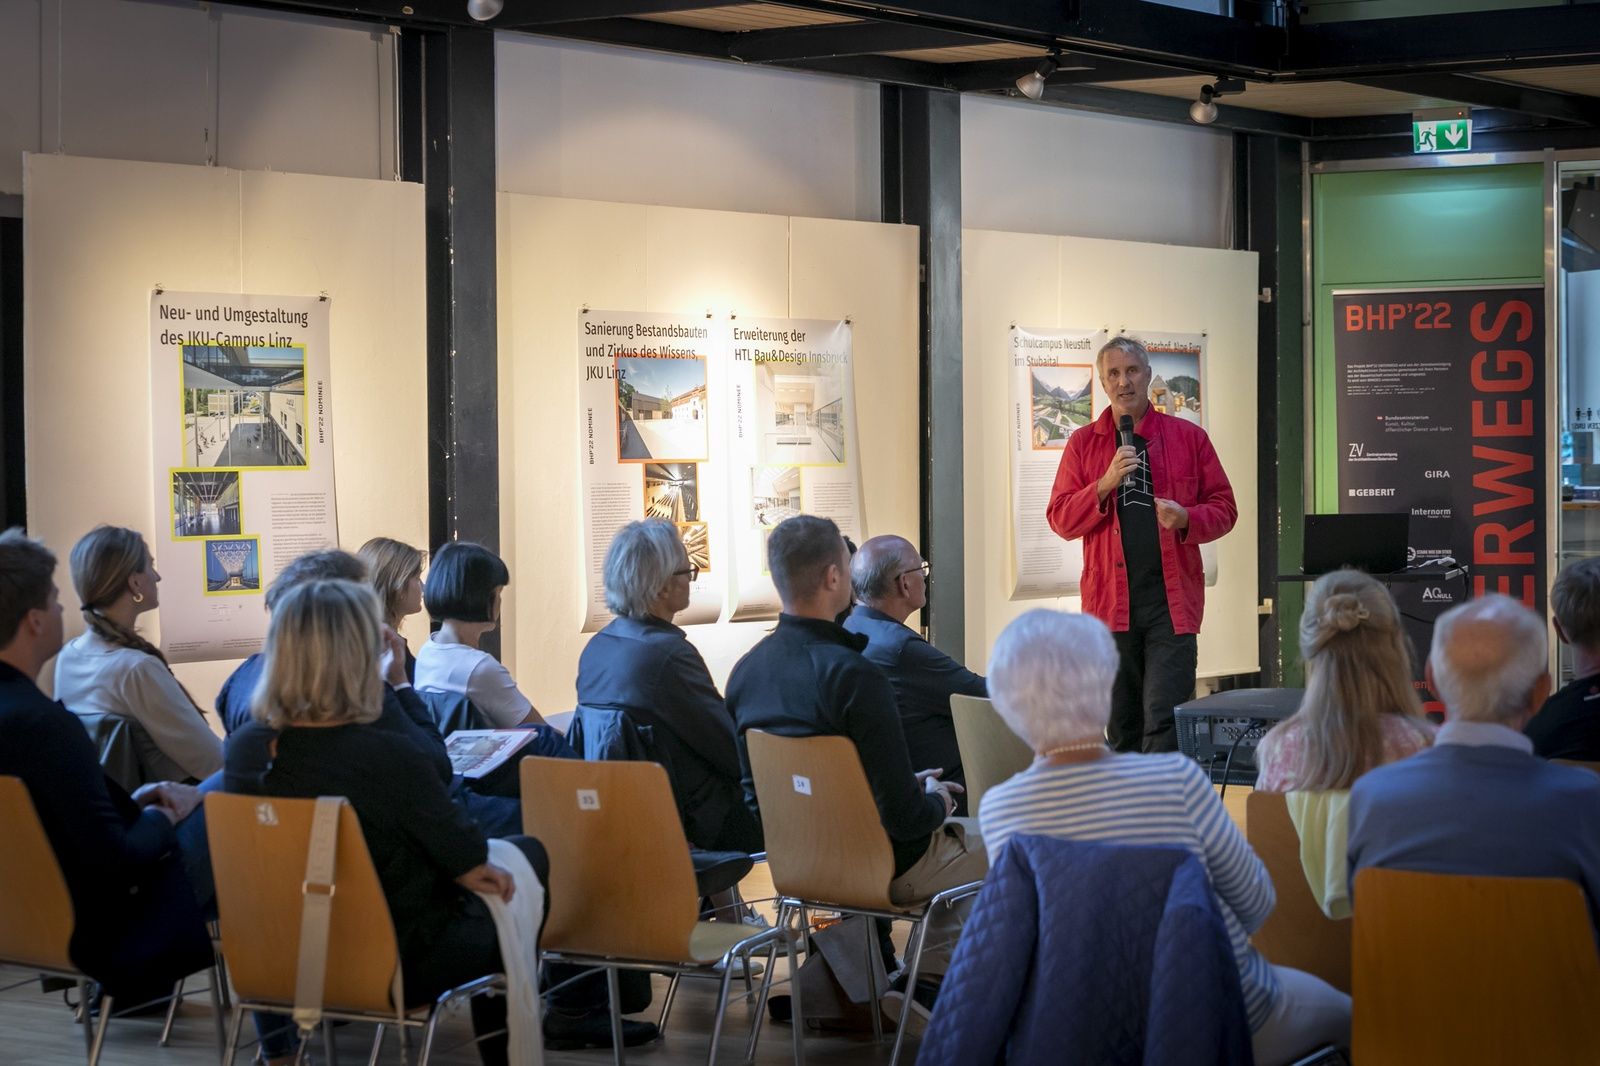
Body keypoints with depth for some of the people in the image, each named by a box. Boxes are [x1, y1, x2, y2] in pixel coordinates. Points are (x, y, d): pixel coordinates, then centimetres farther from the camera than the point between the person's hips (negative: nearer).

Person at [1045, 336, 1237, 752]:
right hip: (1110, 601, 2)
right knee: (1121, 727, 8)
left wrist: (1187, 519, -12)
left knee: (1163, 721, -11)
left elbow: (1223, 507, 9)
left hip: (1171, 599, -2)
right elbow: (1060, 519, 4)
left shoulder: (1189, 437, 8)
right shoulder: (1083, 443, 10)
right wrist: (1106, 484, -11)